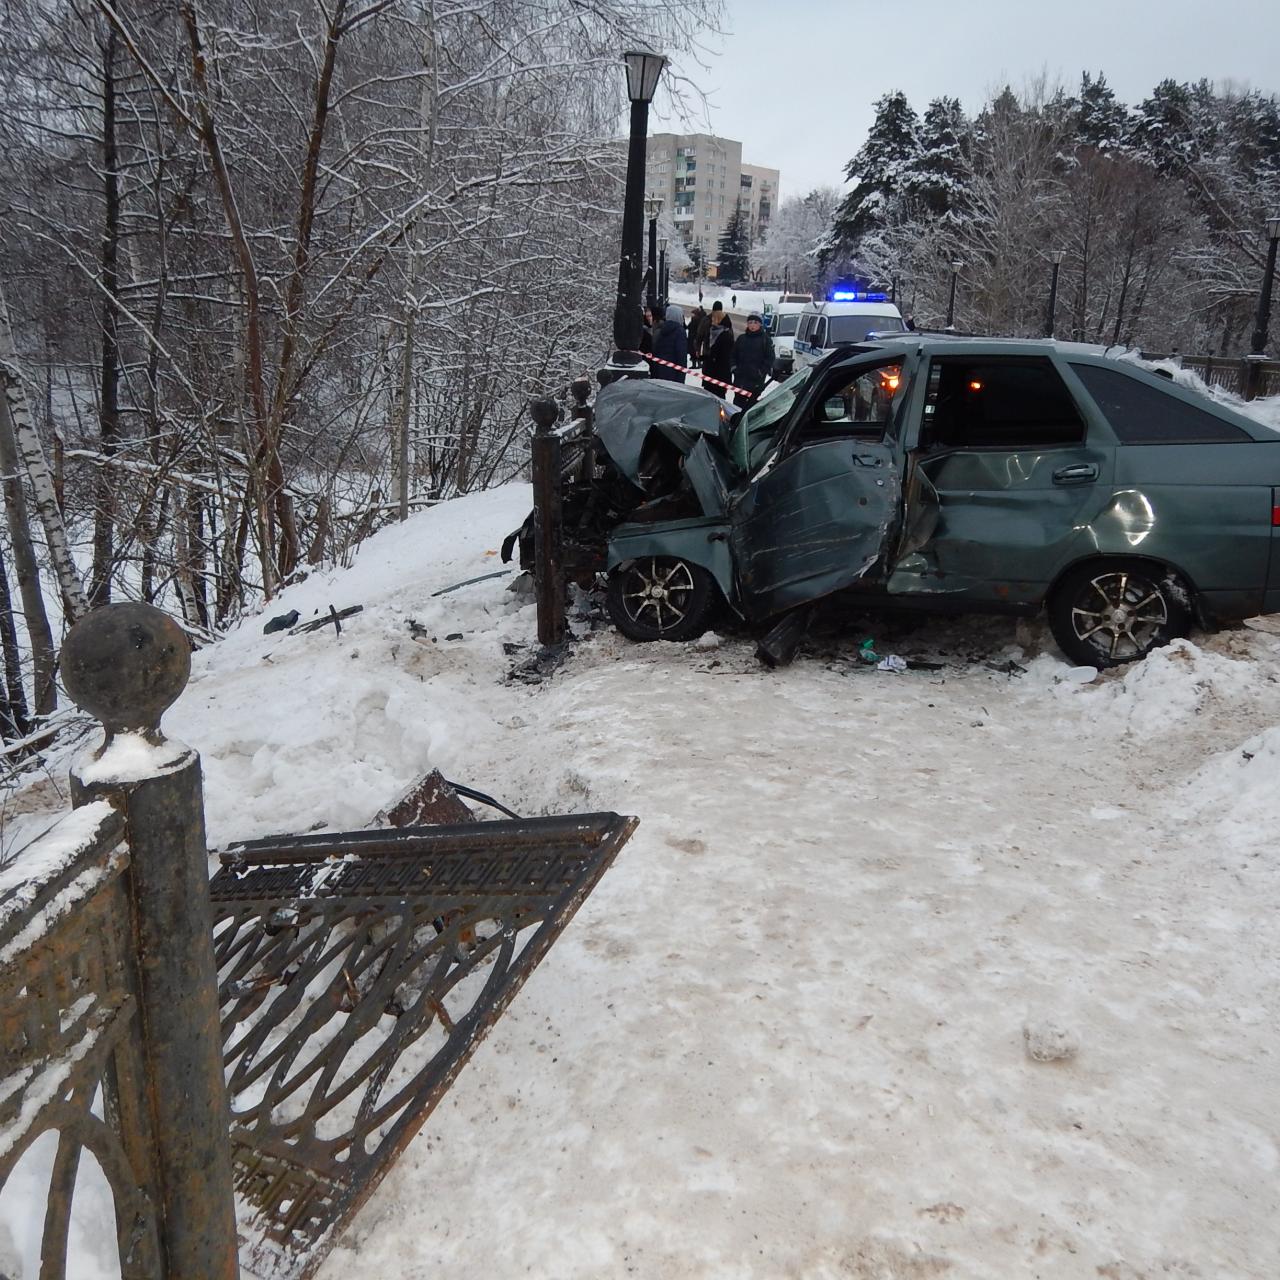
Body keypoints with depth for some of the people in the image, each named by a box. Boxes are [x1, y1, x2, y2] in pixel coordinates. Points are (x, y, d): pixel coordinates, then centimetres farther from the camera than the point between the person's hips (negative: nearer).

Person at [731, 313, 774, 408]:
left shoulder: (766, 339, 0)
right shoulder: (741, 339, 12)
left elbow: (770, 357, -3)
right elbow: (734, 355, 18)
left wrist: (763, 371, -11)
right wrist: (734, 366, 3)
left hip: (757, 379, -4)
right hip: (740, 376, 4)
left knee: (753, 400, -3)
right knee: (738, 400, 6)